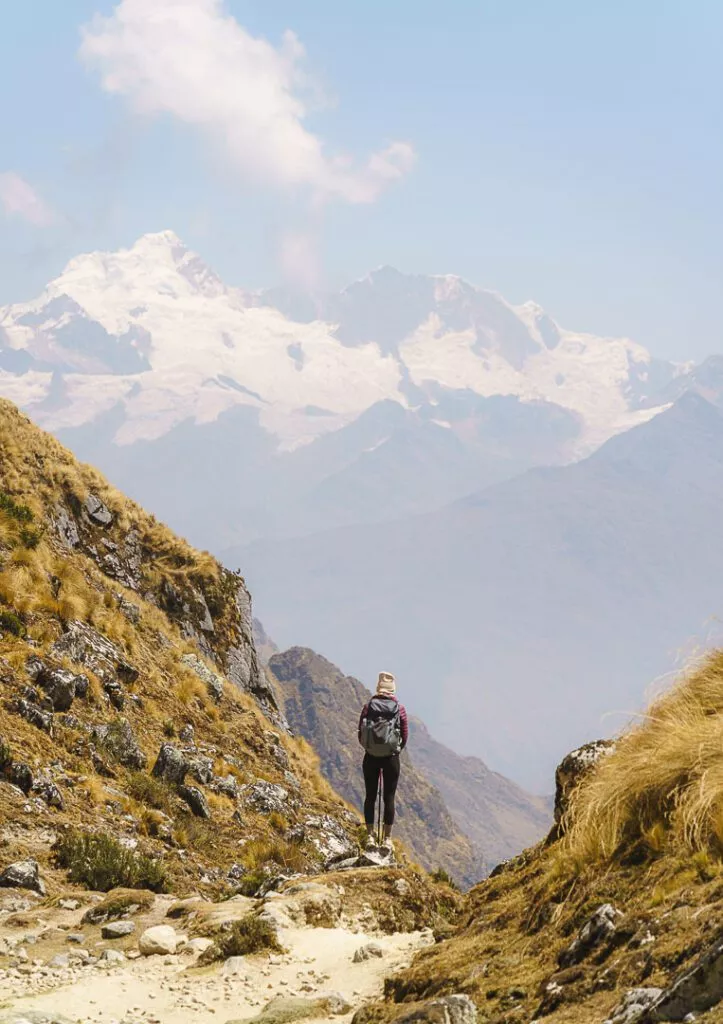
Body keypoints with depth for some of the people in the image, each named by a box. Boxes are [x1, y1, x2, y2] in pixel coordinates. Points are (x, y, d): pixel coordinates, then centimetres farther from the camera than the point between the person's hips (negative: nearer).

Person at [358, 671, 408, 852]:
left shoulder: (368, 707, -5)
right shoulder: (399, 708, -5)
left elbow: (360, 734, -1)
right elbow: (405, 736, 1)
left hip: (370, 757, 1)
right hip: (391, 758, -1)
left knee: (370, 796, 10)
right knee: (389, 798, 5)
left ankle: (370, 836, 10)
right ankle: (387, 839, 6)